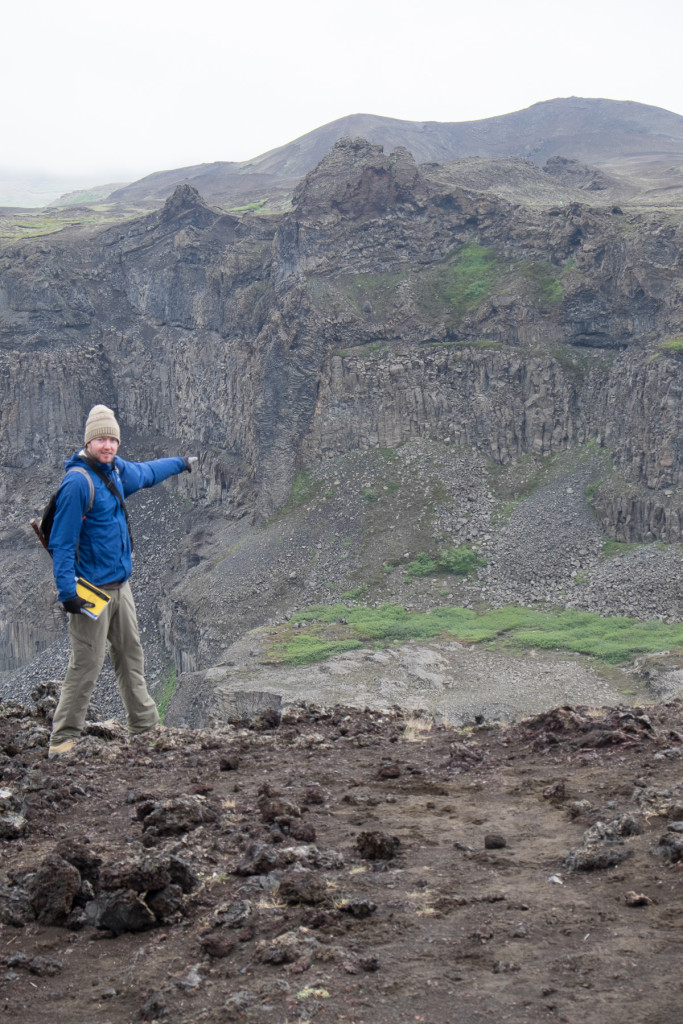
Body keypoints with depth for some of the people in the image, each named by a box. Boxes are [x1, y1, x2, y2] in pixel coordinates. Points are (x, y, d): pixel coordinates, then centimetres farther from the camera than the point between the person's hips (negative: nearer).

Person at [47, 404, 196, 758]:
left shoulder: (116, 470, 7)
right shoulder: (77, 482, -19)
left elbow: (145, 473, 32)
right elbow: (62, 542, -19)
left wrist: (181, 462, 47)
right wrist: (67, 592, -24)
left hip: (120, 585, 9)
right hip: (92, 591, -9)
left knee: (131, 656, 16)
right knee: (86, 665, -8)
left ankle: (145, 726, 27)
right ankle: (63, 739, 0)